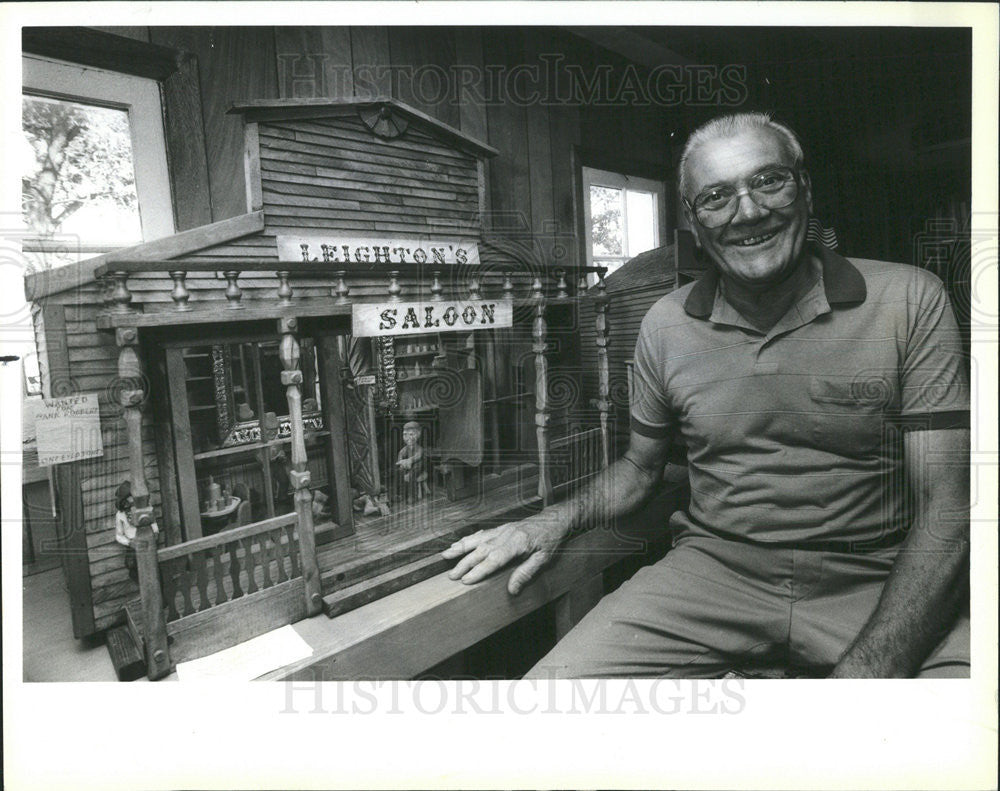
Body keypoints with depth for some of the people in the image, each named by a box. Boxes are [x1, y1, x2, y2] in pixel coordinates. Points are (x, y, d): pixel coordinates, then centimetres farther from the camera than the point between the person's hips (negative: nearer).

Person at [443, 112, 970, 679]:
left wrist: (869, 668, -20)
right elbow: (640, 468, 13)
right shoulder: (666, 325, 1)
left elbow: (945, 511, -8)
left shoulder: (911, 301, -5)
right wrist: (556, 520, -5)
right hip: (714, 568, 1)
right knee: (549, 688, -17)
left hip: (883, 588, 0)